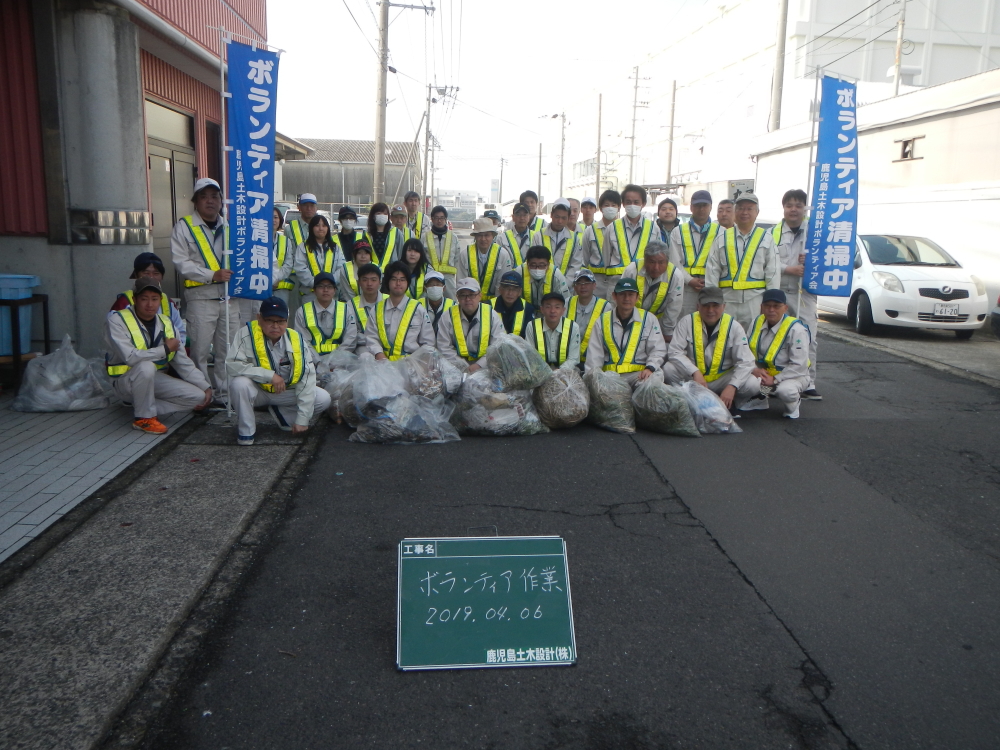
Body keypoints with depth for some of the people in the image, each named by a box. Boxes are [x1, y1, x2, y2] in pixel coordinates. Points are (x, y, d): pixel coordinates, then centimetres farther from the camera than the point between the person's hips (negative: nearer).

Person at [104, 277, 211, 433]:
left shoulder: (165, 323, 3)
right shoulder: (117, 320, -15)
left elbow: (183, 363, 6)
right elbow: (130, 357, -29)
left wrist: (205, 387, -1)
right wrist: (165, 349, -18)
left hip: (155, 380, 6)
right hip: (125, 382, -6)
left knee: (198, 397, -11)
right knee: (146, 366, -39)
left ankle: (143, 407, 0)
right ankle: (143, 417, -17)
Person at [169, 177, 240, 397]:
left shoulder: (229, 226, 17)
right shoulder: (184, 227, 4)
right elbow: (181, 262, -5)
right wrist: (212, 275, -16)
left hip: (229, 296, 4)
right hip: (200, 296, -4)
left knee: (228, 348, 7)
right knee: (200, 349, -2)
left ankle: (225, 391, 17)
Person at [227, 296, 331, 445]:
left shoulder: (296, 340, -14)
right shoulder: (247, 334, -20)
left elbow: (306, 379, -16)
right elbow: (232, 365, -28)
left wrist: (302, 419, -19)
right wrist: (269, 375, -34)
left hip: (287, 392, 2)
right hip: (257, 390, -2)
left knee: (323, 399, -15)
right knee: (240, 383, -34)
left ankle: (279, 414, 7)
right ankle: (246, 431, -11)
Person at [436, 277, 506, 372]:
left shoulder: (492, 315, 0)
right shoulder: (448, 317, 0)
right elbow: (444, 347, -2)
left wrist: (479, 365, -14)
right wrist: (464, 367, -12)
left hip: (484, 367, 0)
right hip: (457, 368, 0)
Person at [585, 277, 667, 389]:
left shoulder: (649, 319, 13)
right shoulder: (603, 321, 15)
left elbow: (658, 350, 9)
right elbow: (594, 353, 10)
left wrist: (650, 368, -12)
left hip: (638, 373, 0)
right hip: (610, 374, 0)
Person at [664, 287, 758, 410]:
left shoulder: (734, 327, -8)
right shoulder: (687, 322, -10)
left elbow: (745, 362, -11)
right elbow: (674, 352, -16)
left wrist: (732, 387, -28)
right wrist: (695, 372, -31)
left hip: (722, 379, 0)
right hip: (691, 378, 0)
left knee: (753, 385, -24)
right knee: (668, 370, -27)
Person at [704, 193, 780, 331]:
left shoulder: (766, 238, 7)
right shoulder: (722, 238, 9)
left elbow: (773, 272, 4)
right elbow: (712, 270, 7)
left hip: (755, 300, -1)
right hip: (727, 298, 1)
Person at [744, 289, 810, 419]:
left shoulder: (796, 329, -19)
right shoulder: (757, 322, -2)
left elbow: (799, 366, -21)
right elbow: (747, 351, -1)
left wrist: (775, 379, -26)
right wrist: (755, 369, -20)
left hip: (793, 376, -5)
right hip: (763, 373, 5)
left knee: (785, 390, -39)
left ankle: (792, 405, 1)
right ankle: (759, 398, 11)